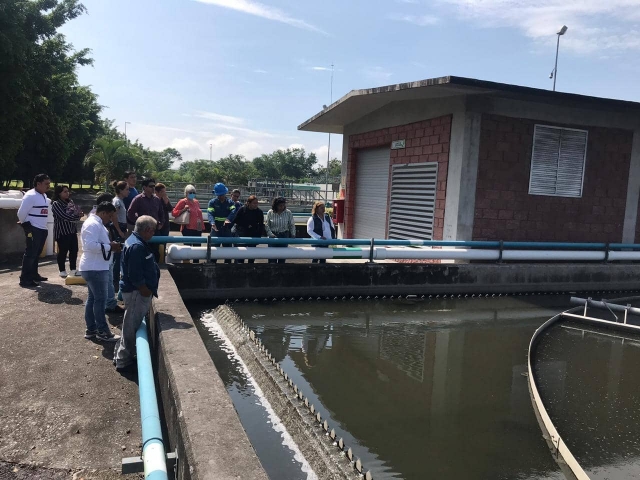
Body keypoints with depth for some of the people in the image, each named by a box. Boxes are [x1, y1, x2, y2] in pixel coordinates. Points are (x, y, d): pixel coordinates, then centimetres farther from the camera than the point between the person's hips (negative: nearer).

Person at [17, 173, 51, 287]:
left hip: (42, 229, 9)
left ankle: (34, 274, 27)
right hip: (33, 230, -9)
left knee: (36, 253, 16)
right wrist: (26, 225, -3)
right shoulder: (31, 196, -16)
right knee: (30, 254, -7)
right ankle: (24, 279, -2)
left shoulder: (44, 196, 14)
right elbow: (21, 213, -16)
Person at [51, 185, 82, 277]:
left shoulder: (70, 202, 11)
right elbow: (65, 216, -17)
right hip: (62, 232, -6)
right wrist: (77, 216, -8)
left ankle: (73, 270, 19)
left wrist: (78, 213, -13)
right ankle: (62, 271, 12)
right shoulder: (56, 204, -9)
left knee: (74, 250, 8)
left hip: (72, 231, 6)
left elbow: (77, 210, 10)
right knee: (63, 251, 0)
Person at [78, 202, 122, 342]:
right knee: (100, 299, -3)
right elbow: (90, 245, -30)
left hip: (95, 267, 11)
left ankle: (91, 330, 24)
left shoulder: (97, 223, 16)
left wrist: (111, 245, 7)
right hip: (94, 268, -11)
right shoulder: (93, 224, -19)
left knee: (93, 298, 15)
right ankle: (102, 332, 5)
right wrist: (110, 247, -21)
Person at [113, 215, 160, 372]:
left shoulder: (135, 240, 10)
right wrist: (146, 292, -16)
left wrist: (149, 290, 18)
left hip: (136, 291, 11)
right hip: (137, 292, -11)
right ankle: (124, 360, 14)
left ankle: (122, 355, 33)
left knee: (131, 325, 21)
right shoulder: (137, 246, -24)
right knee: (131, 326, 2)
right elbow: (135, 276, -27)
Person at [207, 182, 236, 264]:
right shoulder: (212, 202, 3)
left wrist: (228, 219, -35)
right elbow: (210, 213, -12)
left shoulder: (230, 202, 6)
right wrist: (212, 223, -32)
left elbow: (233, 211, -13)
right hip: (216, 229, -2)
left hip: (227, 229, 2)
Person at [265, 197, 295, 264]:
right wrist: (271, 234, -12)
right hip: (273, 236, -1)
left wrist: (293, 234, -4)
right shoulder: (270, 213, -4)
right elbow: (267, 225, 1)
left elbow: (292, 225, 7)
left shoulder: (288, 213, -2)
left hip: (284, 236, 1)